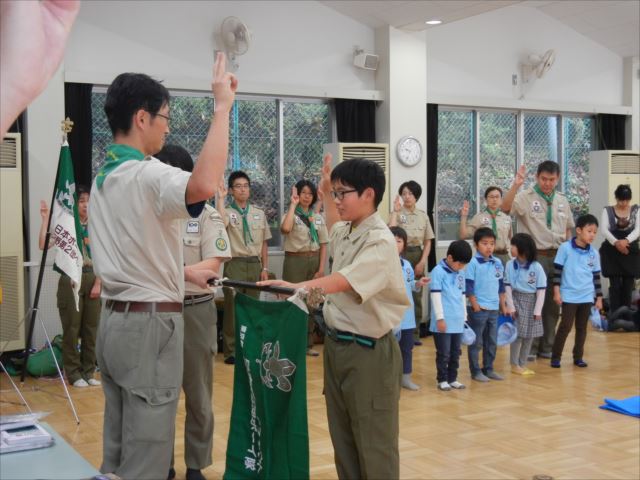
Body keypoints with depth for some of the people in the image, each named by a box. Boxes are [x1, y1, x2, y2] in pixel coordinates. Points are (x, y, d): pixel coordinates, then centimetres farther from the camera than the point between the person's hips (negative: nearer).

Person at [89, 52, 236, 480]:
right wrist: (222, 107, -30)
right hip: (149, 324, -10)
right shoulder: (147, 175, -16)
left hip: (115, 319, 10)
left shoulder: (104, 177, 14)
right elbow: (203, 185, -39)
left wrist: (183, 272, 30)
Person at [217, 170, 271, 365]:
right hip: (235, 264, -4)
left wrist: (265, 268, 7)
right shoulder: (227, 212, -2)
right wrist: (220, 196, -22)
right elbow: (220, 221, -29)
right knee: (232, 307, -1)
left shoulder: (259, 214, 10)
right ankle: (231, 351, 8)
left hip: (255, 264, 4)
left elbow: (263, 243, 12)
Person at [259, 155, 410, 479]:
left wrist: (297, 287, -47)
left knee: (374, 444, -2)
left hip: (368, 351, -9)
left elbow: (344, 281, -33)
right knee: (342, 438, 15)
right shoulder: (346, 233, 11)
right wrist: (325, 192, 31)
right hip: (336, 344, 9)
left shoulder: (381, 241, -17)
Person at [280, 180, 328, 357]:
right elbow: (285, 228, -27)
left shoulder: (318, 217, 10)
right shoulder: (291, 215, -3)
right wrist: (293, 204, -18)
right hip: (295, 261, -4)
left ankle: (308, 343, 18)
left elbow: (323, 245, 8)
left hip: (314, 261, 4)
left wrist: (321, 268, -2)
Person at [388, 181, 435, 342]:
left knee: (416, 296, 6)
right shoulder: (396, 214, 0)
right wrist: (396, 211, -17)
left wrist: (422, 262, -1)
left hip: (418, 256, 3)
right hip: (401, 256, -3)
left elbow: (427, 242, 10)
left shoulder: (423, 215, 10)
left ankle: (415, 333, 15)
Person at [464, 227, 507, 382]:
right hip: (479, 309, -6)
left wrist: (503, 305, 15)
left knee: (492, 341, 13)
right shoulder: (473, 263, -10)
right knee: (476, 342, 2)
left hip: (494, 308, 6)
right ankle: (476, 371, 10)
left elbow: (501, 285, 15)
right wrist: (475, 305, -14)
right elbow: (468, 286, -12)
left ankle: (488, 369, 25)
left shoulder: (498, 263, 8)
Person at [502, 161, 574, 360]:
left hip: (557, 257, 5)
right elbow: (505, 207, -24)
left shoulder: (562, 200, 12)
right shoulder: (526, 197, -6)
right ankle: (529, 347, 10)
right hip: (534, 256, -5)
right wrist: (516, 185, -35)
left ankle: (547, 346, 21)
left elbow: (568, 228, 20)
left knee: (552, 304, 10)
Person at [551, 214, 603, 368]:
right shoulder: (565, 248, -7)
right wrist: (556, 291, -8)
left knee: (582, 327, 10)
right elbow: (557, 270, -5)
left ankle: (578, 356, 21)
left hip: (587, 297, 4)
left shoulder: (594, 253, 5)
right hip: (569, 296, -4)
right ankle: (556, 357, 7)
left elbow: (596, 276, 11)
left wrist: (599, 297, 11)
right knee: (565, 326, -3)